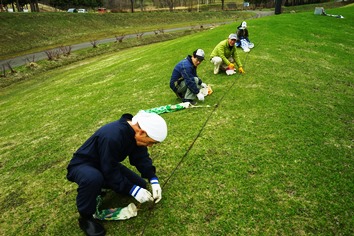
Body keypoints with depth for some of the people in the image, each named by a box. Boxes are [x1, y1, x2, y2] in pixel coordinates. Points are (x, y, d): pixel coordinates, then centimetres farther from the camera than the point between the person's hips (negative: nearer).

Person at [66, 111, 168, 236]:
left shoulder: (135, 131, -13)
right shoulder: (112, 136, -39)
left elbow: (141, 157, -5)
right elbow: (110, 171, -33)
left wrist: (153, 179, -17)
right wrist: (132, 190, -29)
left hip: (108, 164, 8)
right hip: (82, 165, -7)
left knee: (140, 185, -1)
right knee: (93, 178, -42)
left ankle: (101, 183, 17)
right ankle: (85, 217, -15)